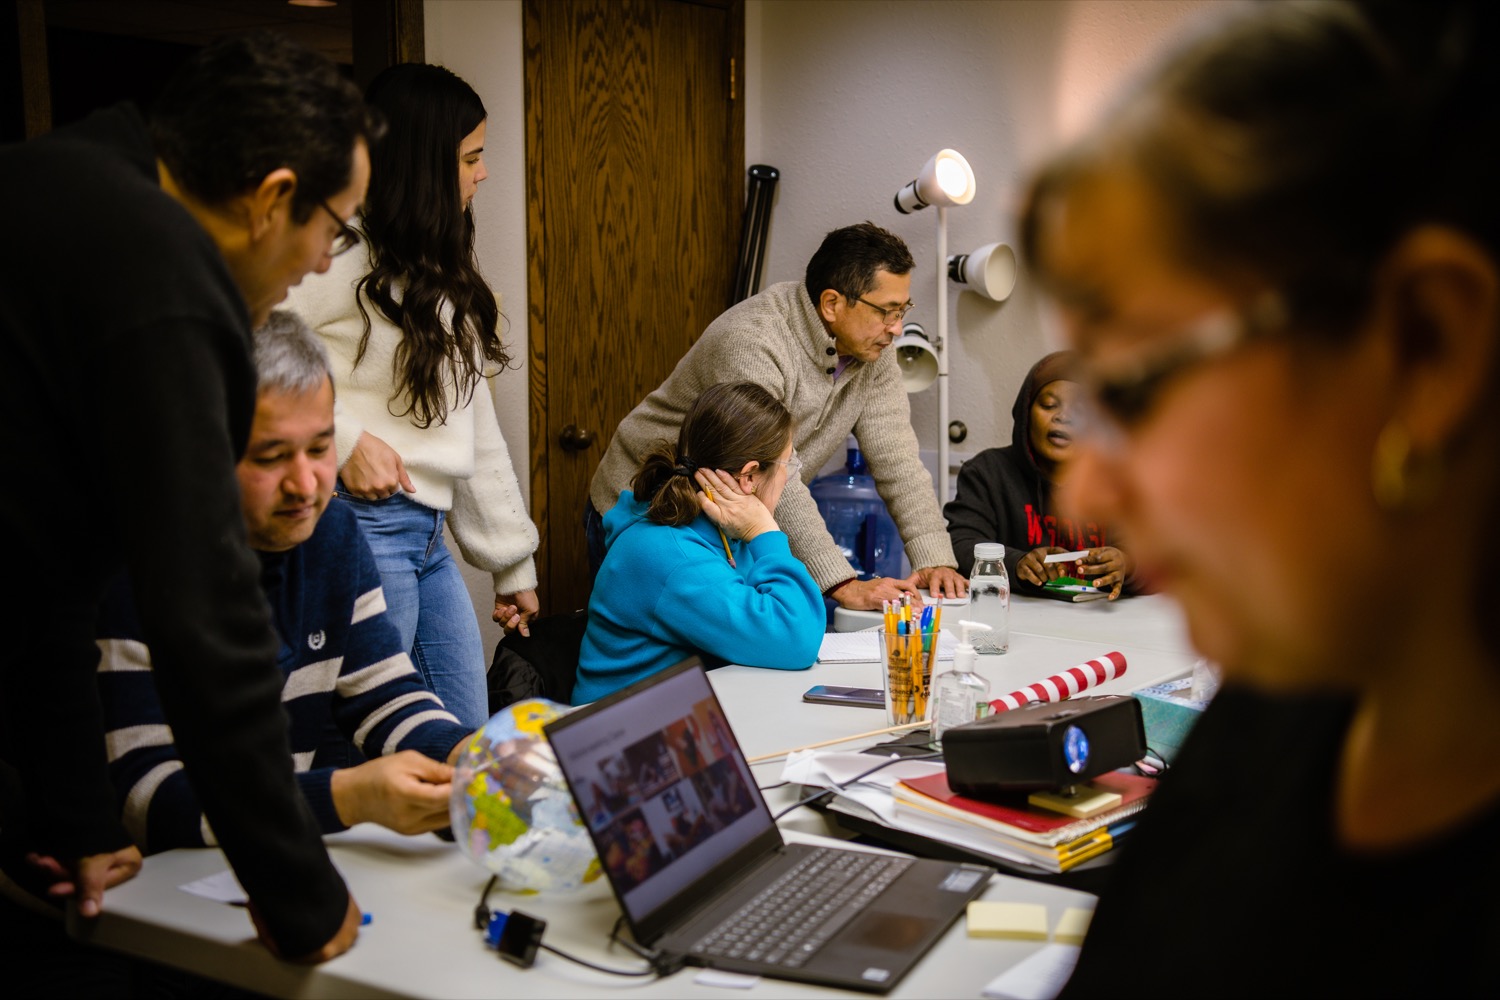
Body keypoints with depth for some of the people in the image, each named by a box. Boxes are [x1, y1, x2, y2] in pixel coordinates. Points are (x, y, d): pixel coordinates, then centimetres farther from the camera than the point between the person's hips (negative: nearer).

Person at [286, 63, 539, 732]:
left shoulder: (442, 276, 18)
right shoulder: (344, 255, -12)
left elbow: (477, 428, 20)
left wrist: (513, 563, 21)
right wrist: (342, 437, -21)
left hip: (428, 538, 9)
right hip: (360, 523, -9)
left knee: (468, 750, 12)